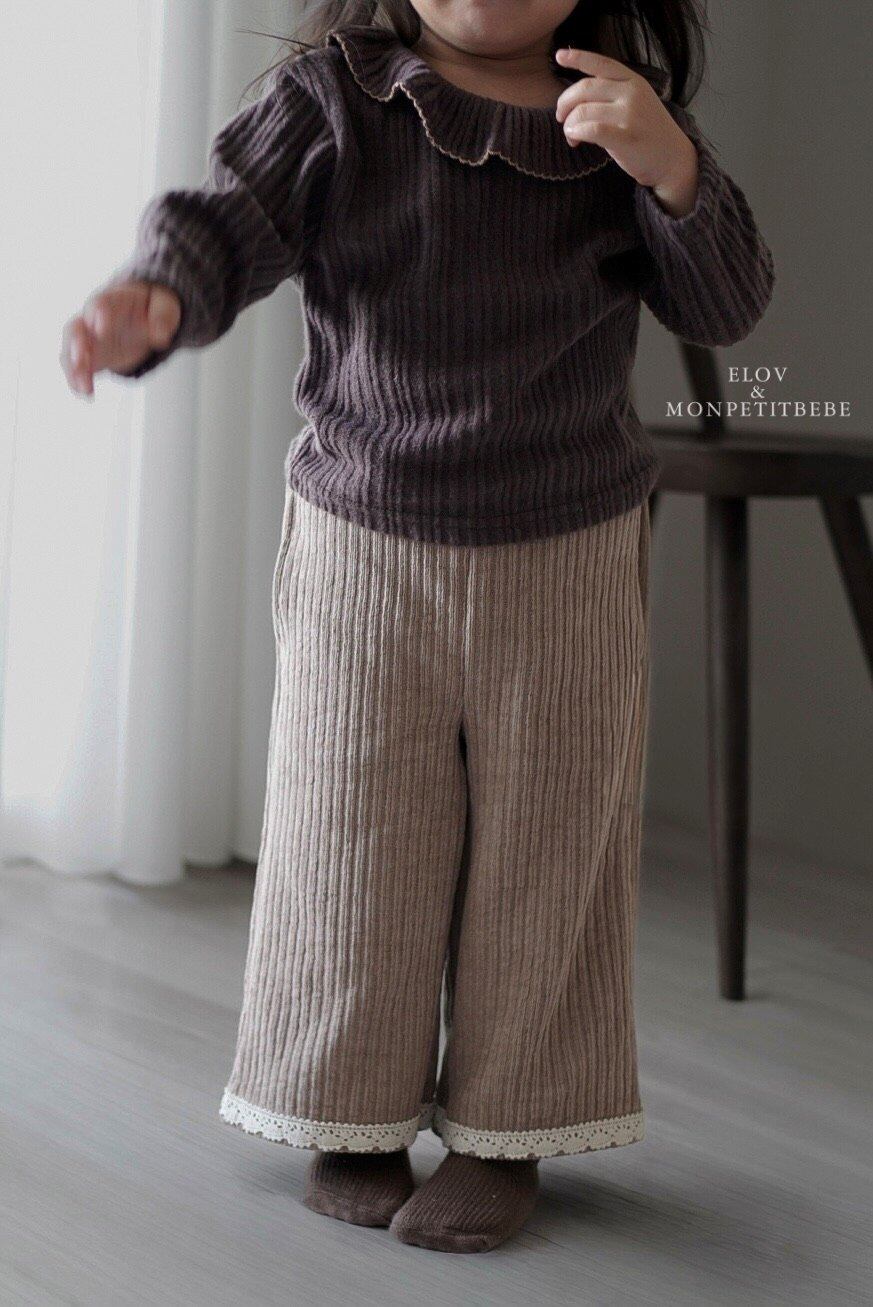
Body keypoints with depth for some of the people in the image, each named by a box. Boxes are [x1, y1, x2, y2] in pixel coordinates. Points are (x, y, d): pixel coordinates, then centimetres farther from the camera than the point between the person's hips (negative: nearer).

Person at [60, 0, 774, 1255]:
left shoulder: (626, 120, -2)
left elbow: (726, 306, -6)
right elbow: (226, 222, -15)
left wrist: (670, 168, -25)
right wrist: (149, 302, -38)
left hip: (567, 563, 1)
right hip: (364, 551, -1)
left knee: (540, 857, 8)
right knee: (353, 851, 7)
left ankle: (505, 1135, 23)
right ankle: (354, 1117, 25)